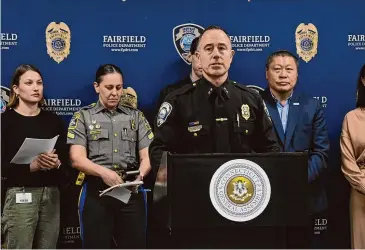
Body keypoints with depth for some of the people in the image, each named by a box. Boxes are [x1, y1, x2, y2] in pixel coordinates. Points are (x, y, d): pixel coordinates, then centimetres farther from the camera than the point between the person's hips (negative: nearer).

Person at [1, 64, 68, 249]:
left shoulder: (54, 120, 13)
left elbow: (66, 159, 9)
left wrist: (56, 163, -13)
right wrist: (32, 165, -19)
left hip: (51, 194, 4)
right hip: (20, 195, -4)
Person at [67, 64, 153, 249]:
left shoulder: (136, 116, 13)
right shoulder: (83, 117, 6)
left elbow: (147, 155, 6)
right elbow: (77, 159, -4)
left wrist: (140, 175, -16)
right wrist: (103, 172, -23)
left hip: (131, 192, 2)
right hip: (96, 192, -2)